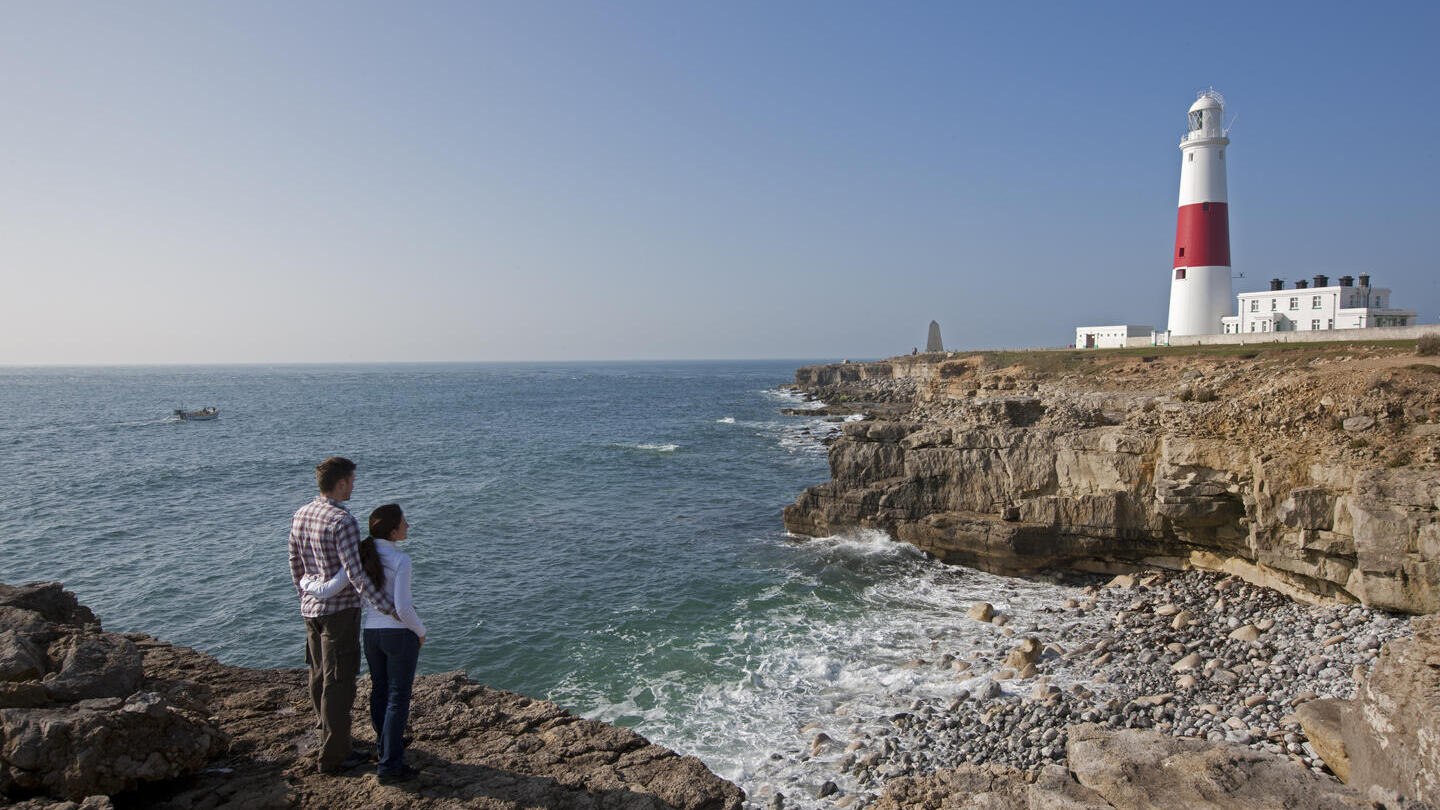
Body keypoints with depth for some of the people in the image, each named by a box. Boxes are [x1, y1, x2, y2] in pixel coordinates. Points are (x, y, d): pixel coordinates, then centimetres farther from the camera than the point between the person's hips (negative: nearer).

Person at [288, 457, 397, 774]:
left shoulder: (300, 515, 5)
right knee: (338, 682, 0)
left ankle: (330, 735, 36)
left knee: (320, 677, 19)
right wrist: (389, 607, -23)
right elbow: (355, 573, -25)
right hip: (340, 610, -8)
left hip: (311, 609, 8)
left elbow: (295, 565, 14)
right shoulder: (342, 521, -21)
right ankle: (333, 756, 7)